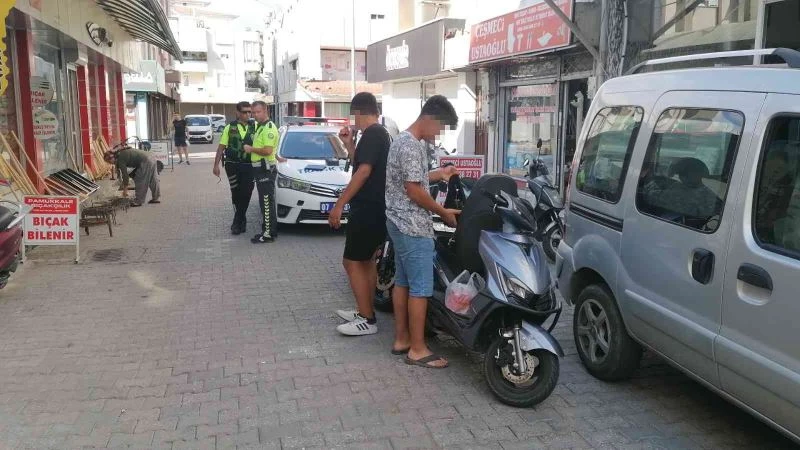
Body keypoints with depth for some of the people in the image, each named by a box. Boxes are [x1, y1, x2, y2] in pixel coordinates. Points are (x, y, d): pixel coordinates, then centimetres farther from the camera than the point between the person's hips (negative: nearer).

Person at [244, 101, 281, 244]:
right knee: (265, 202, 14)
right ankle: (270, 230, 21)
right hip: (260, 169, 10)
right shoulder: (259, 127, 17)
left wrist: (251, 149, -13)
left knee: (267, 202, -7)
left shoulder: (269, 128, -15)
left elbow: (267, 150, -25)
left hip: (266, 169, -10)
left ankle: (269, 234, -4)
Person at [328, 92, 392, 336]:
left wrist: (339, 204, -23)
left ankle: (367, 320, -2)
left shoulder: (371, 134, -15)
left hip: (367, 209, -11)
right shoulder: (382, 133, 16)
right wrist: (349, 145, 13)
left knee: (352, 262, -6)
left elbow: (363, 172, -24)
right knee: (367, 261, 17)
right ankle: (365, 312, 25)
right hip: (377, 208, 11)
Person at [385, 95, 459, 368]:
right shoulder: (411, 146, -18)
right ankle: (417, 349, 2)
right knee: (420, 288, -5)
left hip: (401, 224, 11)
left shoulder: (404, 140, 14)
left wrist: (439, 174, 17)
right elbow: (414, 191, -20)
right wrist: (443, 212, -10)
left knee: (403, 282, 14)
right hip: (413, 227, -11)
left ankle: (401, 339, 22)